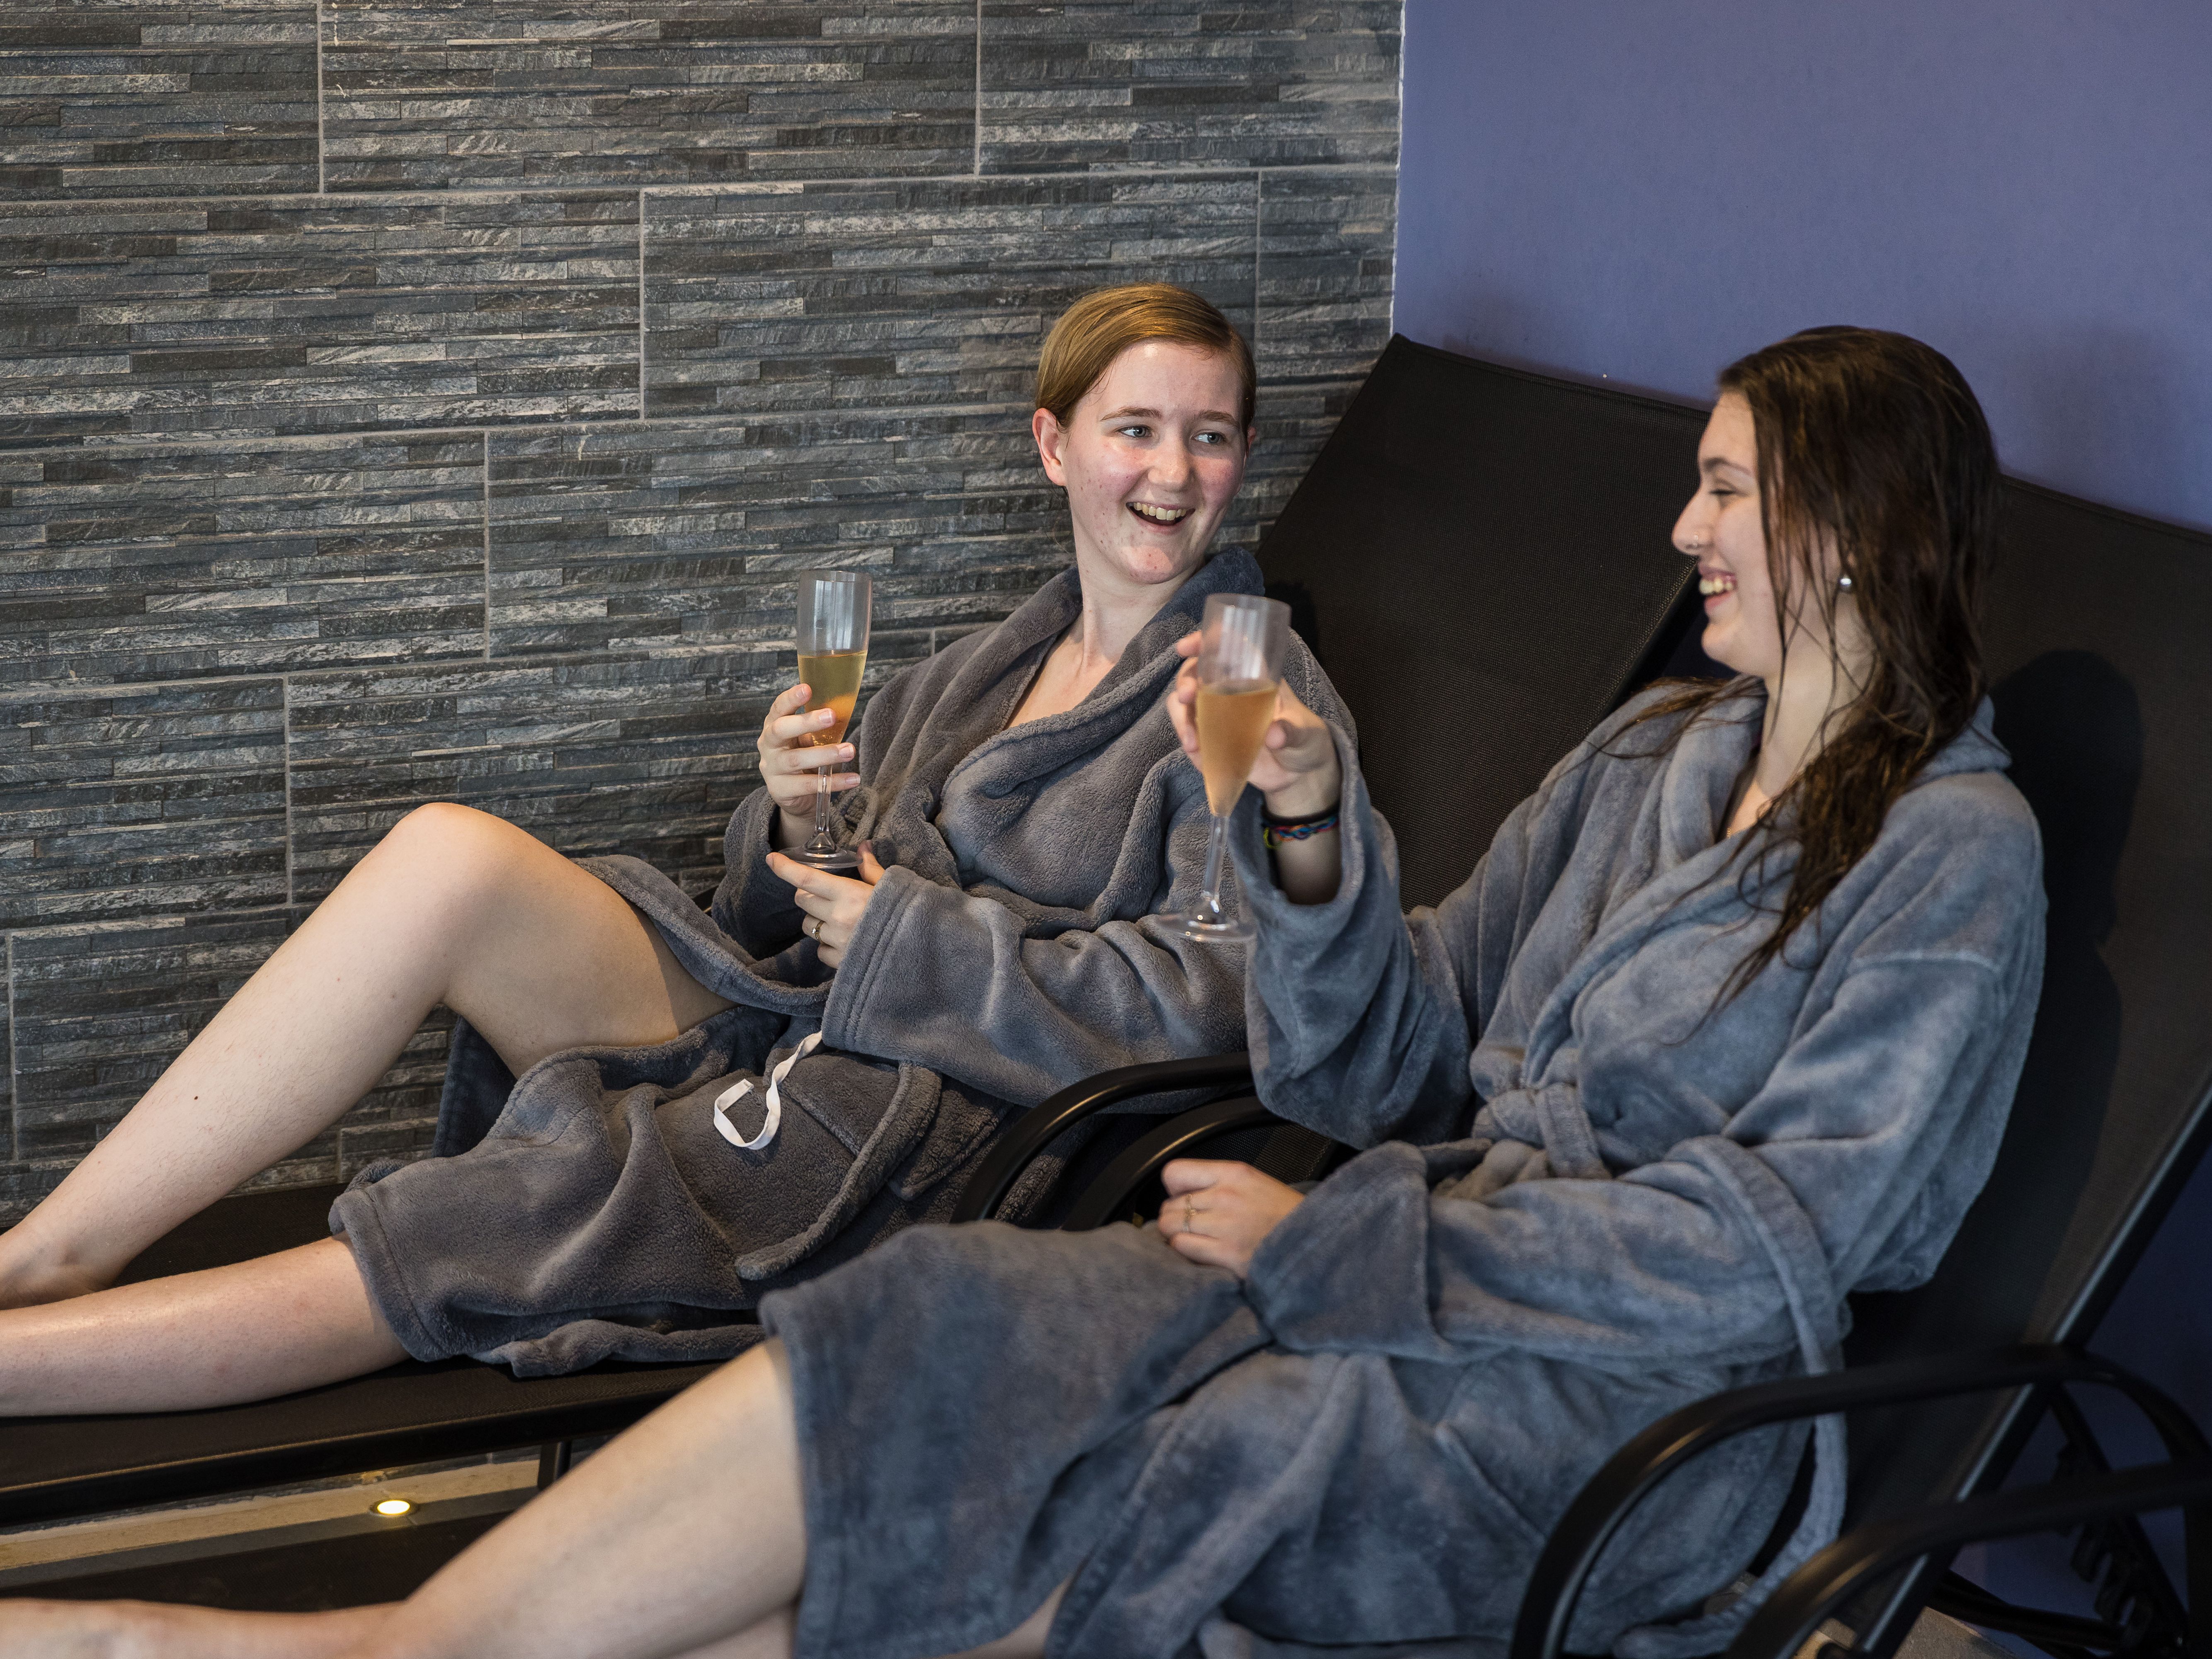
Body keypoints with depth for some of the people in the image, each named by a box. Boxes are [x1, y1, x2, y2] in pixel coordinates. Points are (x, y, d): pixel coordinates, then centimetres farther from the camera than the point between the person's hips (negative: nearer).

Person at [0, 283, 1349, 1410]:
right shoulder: (977, 674, 22)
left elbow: (1208, 1010, -12)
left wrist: (904, 937, -10)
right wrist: (792, 826, -3)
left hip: (947, 1139, -6)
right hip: (779, 1035, 6)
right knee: (453, 856, -21)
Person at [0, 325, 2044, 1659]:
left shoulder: (1953, 854, -3)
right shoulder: (1657, 754, 19)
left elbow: (1760, 1246, -13)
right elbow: (1387, 1065, 16)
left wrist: (1336, 1244, -12)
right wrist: (1310, 817, -2)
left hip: (1610, 1404, -6)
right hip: (1411, 1281, 6)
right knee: (951, 1333, -22)